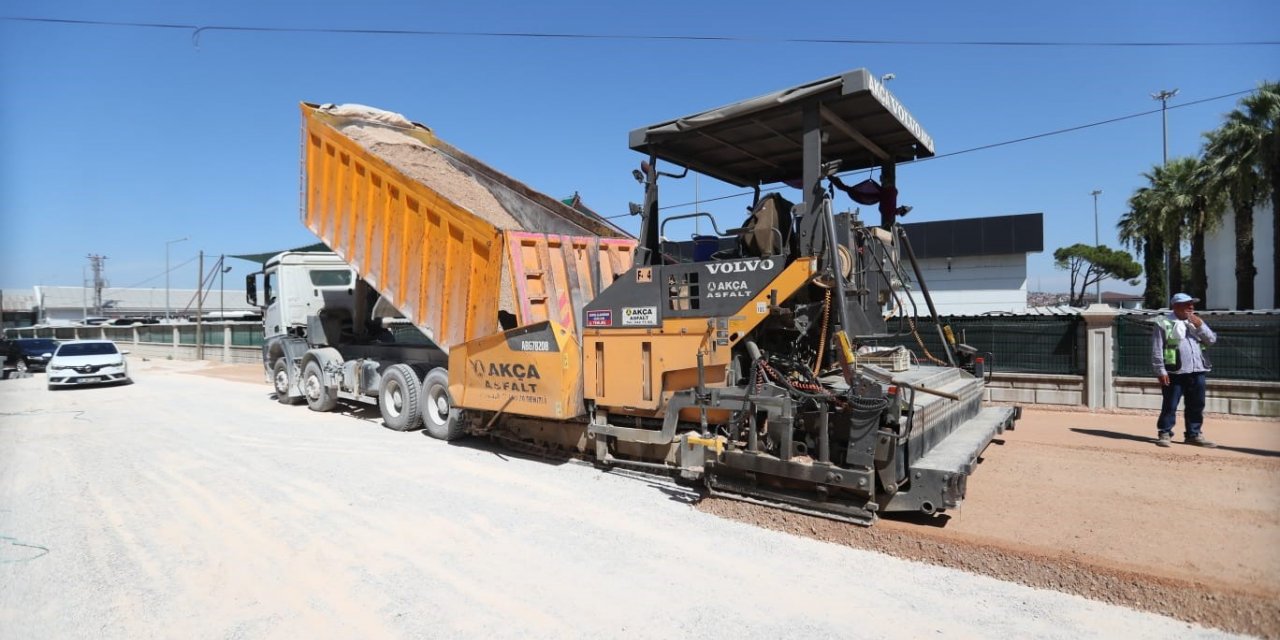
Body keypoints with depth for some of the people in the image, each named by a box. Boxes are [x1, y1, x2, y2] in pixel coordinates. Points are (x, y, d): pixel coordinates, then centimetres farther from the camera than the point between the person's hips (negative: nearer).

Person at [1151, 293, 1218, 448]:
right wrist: (1161, 371, -12)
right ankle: (1165, 434, 8)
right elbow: (1157, 350, -7)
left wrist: (1200, 325, -5)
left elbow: (1211, 340, 9)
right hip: (1174, 372, -6)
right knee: (1170, 405, -1)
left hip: (1197, 371, 6)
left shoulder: (1196, 322, 16)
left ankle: (1194, 434, 21)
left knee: (1197, 405, 10)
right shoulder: (1163, 323, -4)